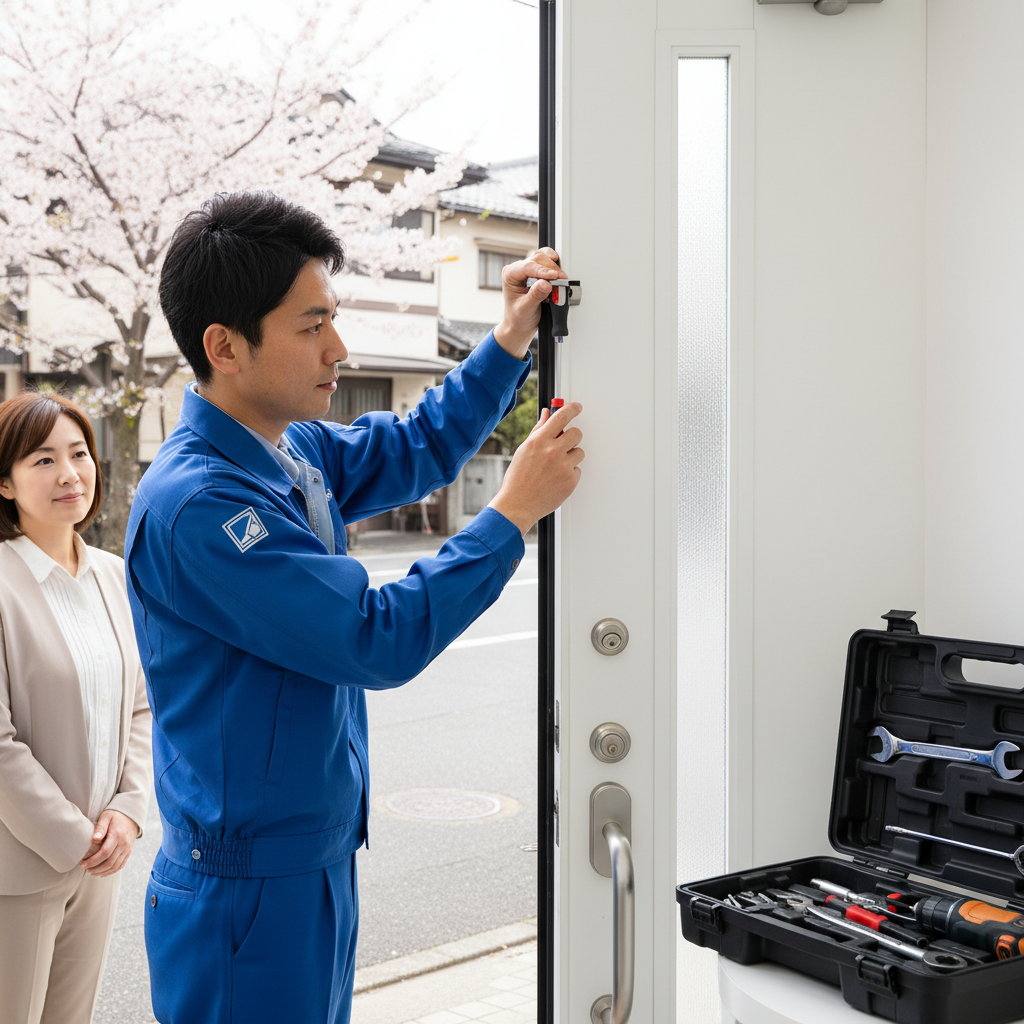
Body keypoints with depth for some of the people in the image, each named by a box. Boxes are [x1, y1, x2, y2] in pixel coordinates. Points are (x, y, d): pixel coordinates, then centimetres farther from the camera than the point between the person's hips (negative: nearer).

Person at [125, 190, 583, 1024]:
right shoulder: (195, 504, -25)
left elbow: (421, 448, 21)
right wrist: (515, 511, -18)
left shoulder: (297, 452, 3)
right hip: (249, 896, -9)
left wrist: (509, 343, 8)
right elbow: (381, 641, -25)